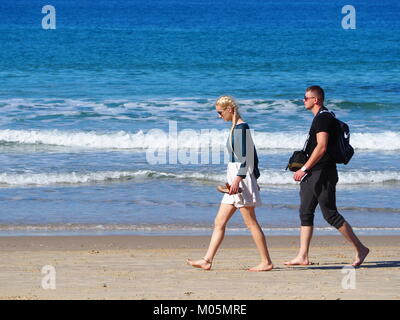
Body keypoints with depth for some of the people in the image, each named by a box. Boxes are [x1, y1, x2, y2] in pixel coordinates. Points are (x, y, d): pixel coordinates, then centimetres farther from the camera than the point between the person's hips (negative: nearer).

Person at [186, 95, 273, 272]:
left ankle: (266, 262, -1)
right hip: (234, 178, 10)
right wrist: (254, 179, 24)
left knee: (251, 223, -5)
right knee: (219, 222, 8)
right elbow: (253, 155, 21)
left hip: (241, 178, -10)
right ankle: (207, 260, 8)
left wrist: (238, 179, -25)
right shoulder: (237, 128, 16)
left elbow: (247, 156, -19)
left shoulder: (241, 128, -13)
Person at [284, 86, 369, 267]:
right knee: (305, 213, 7)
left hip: (323, 175, -10)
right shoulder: (320, 117, 17)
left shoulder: (323, 118, -15)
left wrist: (304, 169, -22)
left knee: (330, 214, -7)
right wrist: (306, 170, 25)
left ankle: (360, 249, 1)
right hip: (313, 175, 10)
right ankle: (302, 257, 6)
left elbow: (321, 147, -23)